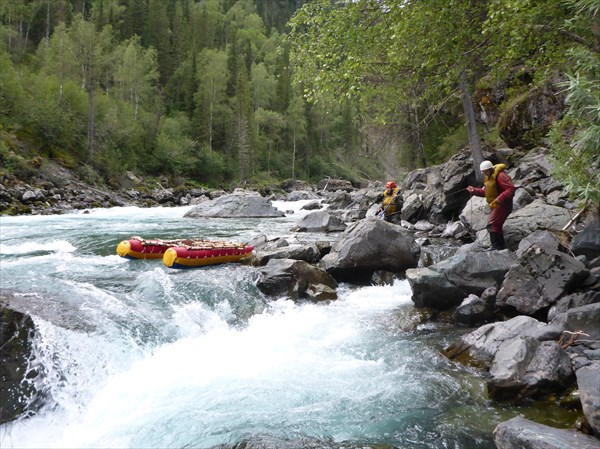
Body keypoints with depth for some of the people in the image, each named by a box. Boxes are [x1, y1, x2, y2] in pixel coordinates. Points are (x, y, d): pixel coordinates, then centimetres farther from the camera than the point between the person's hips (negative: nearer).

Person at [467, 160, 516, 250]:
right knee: (496, 225, 17)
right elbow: (485, 191, 16)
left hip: (503, 204, -10)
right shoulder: (488, 177, 11)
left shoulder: (500, 176, -20)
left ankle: (496, 246, -15)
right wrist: (474, 190, 1)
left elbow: (511, 189, -26)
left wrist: (498, 200, -33)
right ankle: (501, 246, 29)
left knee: (492, 225, -17)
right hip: (496, 205, 10)